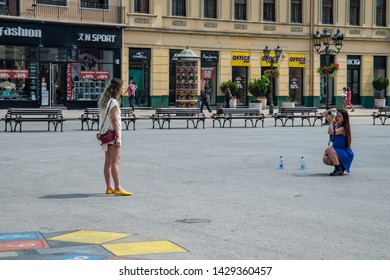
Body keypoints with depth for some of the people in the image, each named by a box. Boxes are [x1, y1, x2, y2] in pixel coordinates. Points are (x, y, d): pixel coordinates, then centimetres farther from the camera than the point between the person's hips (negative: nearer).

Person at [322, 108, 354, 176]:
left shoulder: (343, 129, -20)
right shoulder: (335, 124, 2)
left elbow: (330, 132, -35)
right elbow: (325, 114, 9)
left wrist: (331, 121, -25)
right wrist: (331, 110, -11)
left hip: (345, 154, -8)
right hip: (337, 151, 8)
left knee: (329, 149, -31)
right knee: (326, 160, -16)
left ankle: (339, 169, -22)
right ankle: (340, 165, 11)